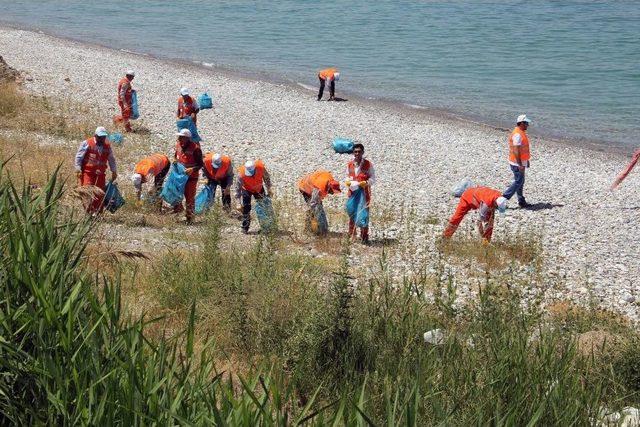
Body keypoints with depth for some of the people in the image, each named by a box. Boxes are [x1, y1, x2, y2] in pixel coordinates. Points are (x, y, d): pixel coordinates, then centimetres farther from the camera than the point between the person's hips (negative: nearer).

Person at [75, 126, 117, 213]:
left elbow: (111, 159, 22)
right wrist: (78, 168, -8)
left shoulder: (107, 146, 11)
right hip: (87, 172, -4)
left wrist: (114, 171, 19)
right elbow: (79, 156, -2)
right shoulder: (87, 143, -2)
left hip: (100, 174, 4)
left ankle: (98, 212, 13)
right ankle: (88, 211, -12)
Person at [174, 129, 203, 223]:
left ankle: (189, 217, 16)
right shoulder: (178, 145, -1)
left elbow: (200, 164, -15)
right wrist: (175, 162, -2)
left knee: (189, 197, 3)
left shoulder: (195, 148, -20)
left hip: (191, 176, -6)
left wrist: (192, 169, -31)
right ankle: (178, 208, 42)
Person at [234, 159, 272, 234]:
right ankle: (245, 228, 4)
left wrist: (269, 190, 2)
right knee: (246, 209, -9)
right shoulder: (241, 174, -36)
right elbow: (238, 189, -28)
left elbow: (266, 178, -9)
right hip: (247, 190, -2)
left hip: (259, 189, 2)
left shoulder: (261, 168, -32)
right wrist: (239, 203, -30)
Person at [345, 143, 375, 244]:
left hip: (364, 193, -3)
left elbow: (373, 179, -6)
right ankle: (351, 235, 25)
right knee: (351, 214, 12)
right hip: (352, 193, 3)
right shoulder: (350, 165, 2)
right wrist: (348, 182, -8)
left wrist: (365, 183, -23)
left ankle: (364, 237, 10)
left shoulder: (368, 165, -9)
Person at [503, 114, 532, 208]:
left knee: (521, 182, 13)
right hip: (517, 163, -11)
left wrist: (526, 160, 24)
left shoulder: (521, 133, 13)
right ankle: (503, 198, -6)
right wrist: (520, 164, -26)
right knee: (518, 182, -8)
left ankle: (522, 202, 19)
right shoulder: (517, 134, -21)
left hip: (521, 162, 11)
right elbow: (516, 150, -25)